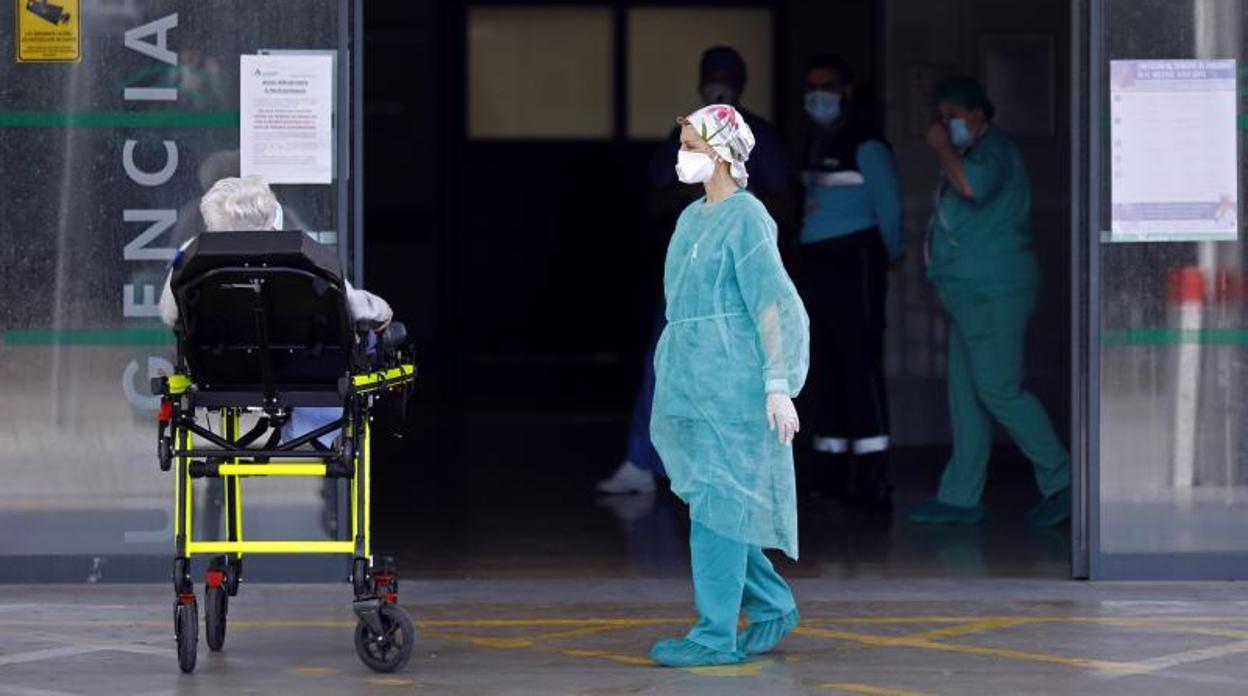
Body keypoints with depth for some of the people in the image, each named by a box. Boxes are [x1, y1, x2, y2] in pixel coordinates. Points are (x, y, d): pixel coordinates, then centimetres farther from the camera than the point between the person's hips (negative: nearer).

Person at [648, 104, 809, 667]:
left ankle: (717, 635, -4)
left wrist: (779, 386, -21)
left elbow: (775, 304, -16)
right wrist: (674, 377, 22)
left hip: (730, 385, -9)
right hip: (689, 385, 9)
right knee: (708, 500, 12)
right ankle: (772, 606, 24)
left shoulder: (744, 218, -11)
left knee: (716, 504, -7)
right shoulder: (692, 218, 15)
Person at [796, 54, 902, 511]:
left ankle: (870, 481, -11)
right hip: (817, 264, 9)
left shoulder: (864, 144, -9)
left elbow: (888, 205, -7)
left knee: (861, 367, -10)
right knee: (825, 371, 9)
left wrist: (889, 256, 6)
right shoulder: (817, 141, 16)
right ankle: (829, 478, 13)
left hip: (854, 263, -9)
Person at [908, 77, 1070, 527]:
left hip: (994, 293, -11)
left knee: (998, 391, -12)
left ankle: (1060, 482, -6)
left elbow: (971, 185, -33)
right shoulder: (972, 153, 21)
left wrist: (941, 148, -20)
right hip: (971, 294, 11)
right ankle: (960, 498, 11)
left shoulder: (993, 150, -12)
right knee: (966, 397, 9)